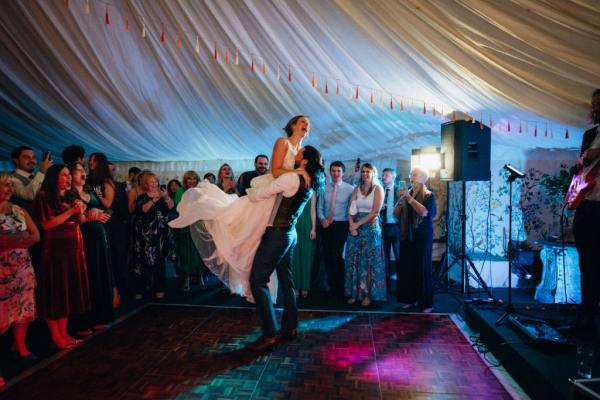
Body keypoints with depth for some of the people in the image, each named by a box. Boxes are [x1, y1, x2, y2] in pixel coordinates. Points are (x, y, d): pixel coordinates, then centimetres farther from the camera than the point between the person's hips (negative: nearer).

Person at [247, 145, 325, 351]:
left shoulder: (291, 178, -18)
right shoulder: (310, 183, 8)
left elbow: (260, 194, -12)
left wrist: (248, 196, 6)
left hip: (277, 233, -9)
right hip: (289, 233, 9)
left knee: (257, 280, -5)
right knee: (286, 280, 15)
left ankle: (269, 335, -4)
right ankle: (289, 327, 24)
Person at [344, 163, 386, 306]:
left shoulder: (378, 189, -1)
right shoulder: (357, 189, 12)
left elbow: (375, 211, -10)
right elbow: (350, 210, 4)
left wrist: (358, 224, -12)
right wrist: (351, 226, -11)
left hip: (371, 227, -4)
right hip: (355, 228, 4)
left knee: (369, 261, 1)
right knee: (354, 260, 5)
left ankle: (368, 294, 9)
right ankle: (355, 293, 14)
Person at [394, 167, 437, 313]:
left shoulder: (429, 195, 0)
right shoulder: (407, 194, 12)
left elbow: (424, 212, -18)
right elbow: (396, 214, 8)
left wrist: (409, 198, -20)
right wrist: (401, 200, -7)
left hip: (422, 236, -4)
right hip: (407, 236, 4)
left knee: (422, 268, -4)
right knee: (406, 267, 1)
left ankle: (426, 303, 3)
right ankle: (409, 298, 11)